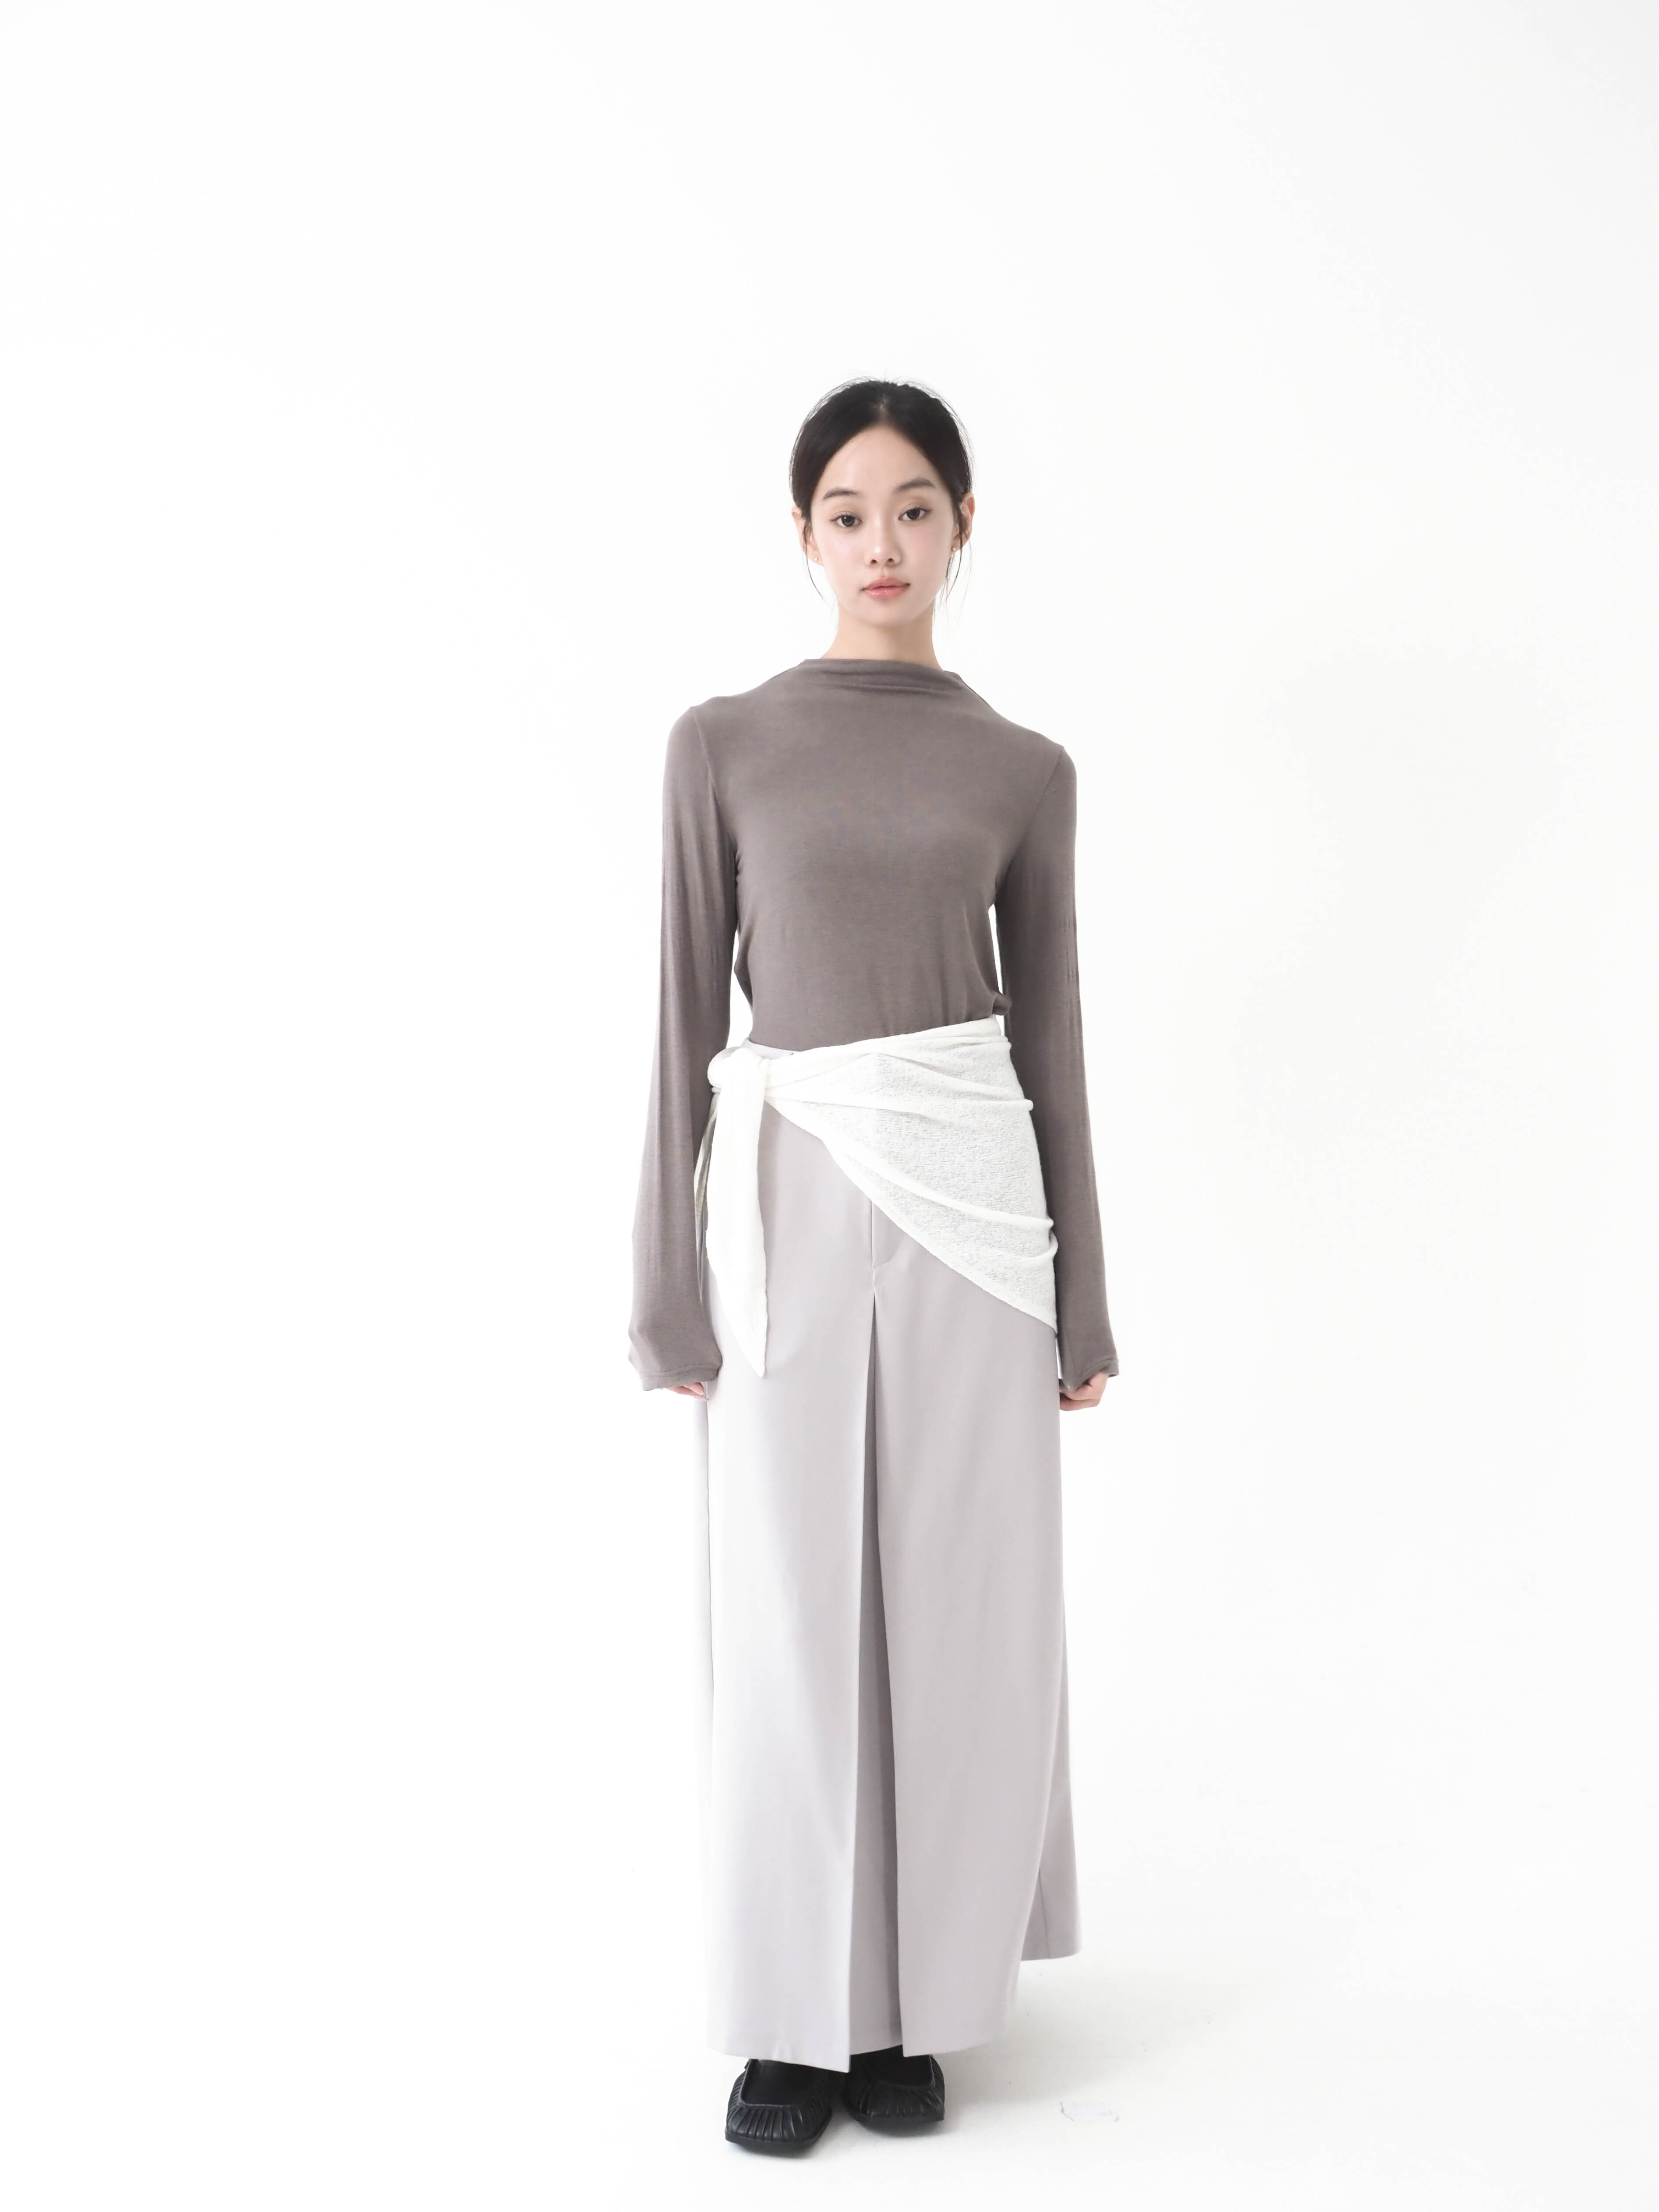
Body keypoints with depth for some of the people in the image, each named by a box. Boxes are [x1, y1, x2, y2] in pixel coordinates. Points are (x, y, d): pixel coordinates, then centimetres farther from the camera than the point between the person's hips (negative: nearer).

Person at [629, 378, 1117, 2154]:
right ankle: (798, 2011, 21)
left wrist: (1079, 1298, 7)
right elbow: (687, 1015, 0)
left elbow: (1051, 1032, 8)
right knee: (789, 1613, 5)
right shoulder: (723, 743, 3)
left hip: (967, 1191, 1)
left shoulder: (1023, 769, 7)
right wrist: (670, 1281, -3)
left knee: (955, 1604, 6)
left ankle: (917, 2000, 24)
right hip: (791, 1195, -1)